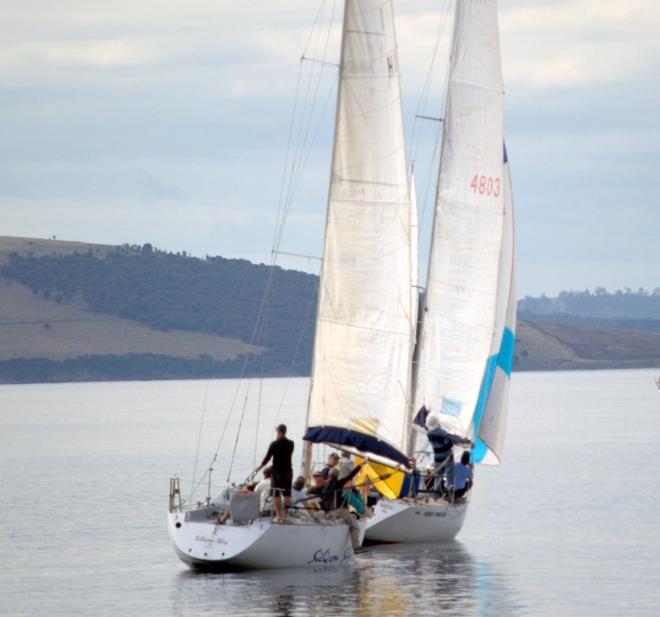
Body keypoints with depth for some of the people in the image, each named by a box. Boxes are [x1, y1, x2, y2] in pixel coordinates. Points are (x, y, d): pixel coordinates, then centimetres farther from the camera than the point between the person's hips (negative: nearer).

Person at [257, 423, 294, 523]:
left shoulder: (274, 444, -11)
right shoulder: (290, 444, 0)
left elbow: (267, 457, -7)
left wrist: (260, 466, 6)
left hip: (277, 471, -4)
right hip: (288, 471, 4)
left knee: (276, 494, 2)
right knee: (287, 494, 8)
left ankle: (278, 515, -2)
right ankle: (285, 515, 9)